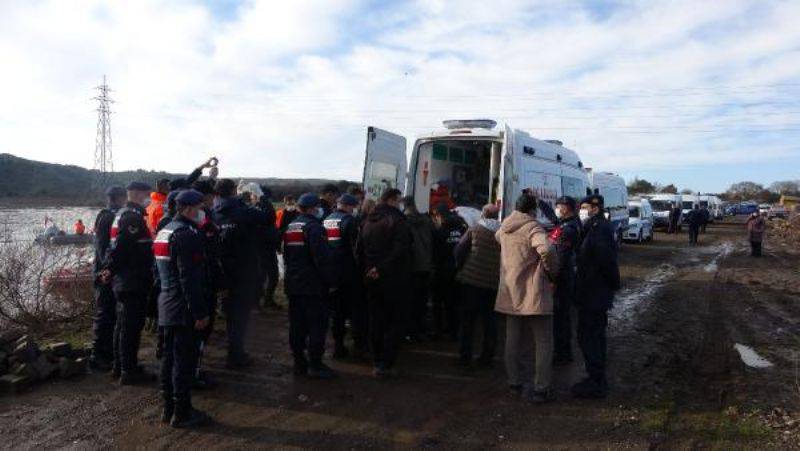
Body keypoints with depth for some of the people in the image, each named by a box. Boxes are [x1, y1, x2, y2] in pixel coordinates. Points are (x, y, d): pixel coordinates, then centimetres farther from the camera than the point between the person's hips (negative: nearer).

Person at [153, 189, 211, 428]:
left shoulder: (164, 231, 15)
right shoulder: (187, 234, -17)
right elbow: (190, 279, -22)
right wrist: (200, 312, -19)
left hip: (167, 306, 10)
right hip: (183, 309, -10)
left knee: (169, 357, 15)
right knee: (184, 360, -2)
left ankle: (168, 409, 25)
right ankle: (182, 413, 6)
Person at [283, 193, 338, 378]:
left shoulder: (290, 227, 14)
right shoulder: (314, 227, -15)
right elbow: (322, 258, -20)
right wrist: (331, 281, -13)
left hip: (293, 284, 9)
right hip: (313, 286, -9)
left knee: (297, 325, 12)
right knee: (317, 325, -2)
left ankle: (299, 363, 19)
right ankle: (315, 365, 1)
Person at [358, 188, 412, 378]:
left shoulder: (367, 221, 9)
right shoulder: (397, 220, -13)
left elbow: (360, 250, 13)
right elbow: (399, 251, -24)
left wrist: (369, 269, 12)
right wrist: (382, 268, -18)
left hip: (372, 279, 7)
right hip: (394, 280, -6)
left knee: (376, 320, 15)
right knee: (395, 321, 2)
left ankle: (377, 362, 22)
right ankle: (386, 365, -2)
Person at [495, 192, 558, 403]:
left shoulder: (504, 228, 8)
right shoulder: (533, 227, -15)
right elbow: (547, 250, -33)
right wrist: (552, 274, -16)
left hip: (510, 293, 7)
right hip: (533, 294, -7)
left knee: (514, 340, 15)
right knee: (543, 342, 4)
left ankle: (516, 382, 24)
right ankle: (541, 389, 5)